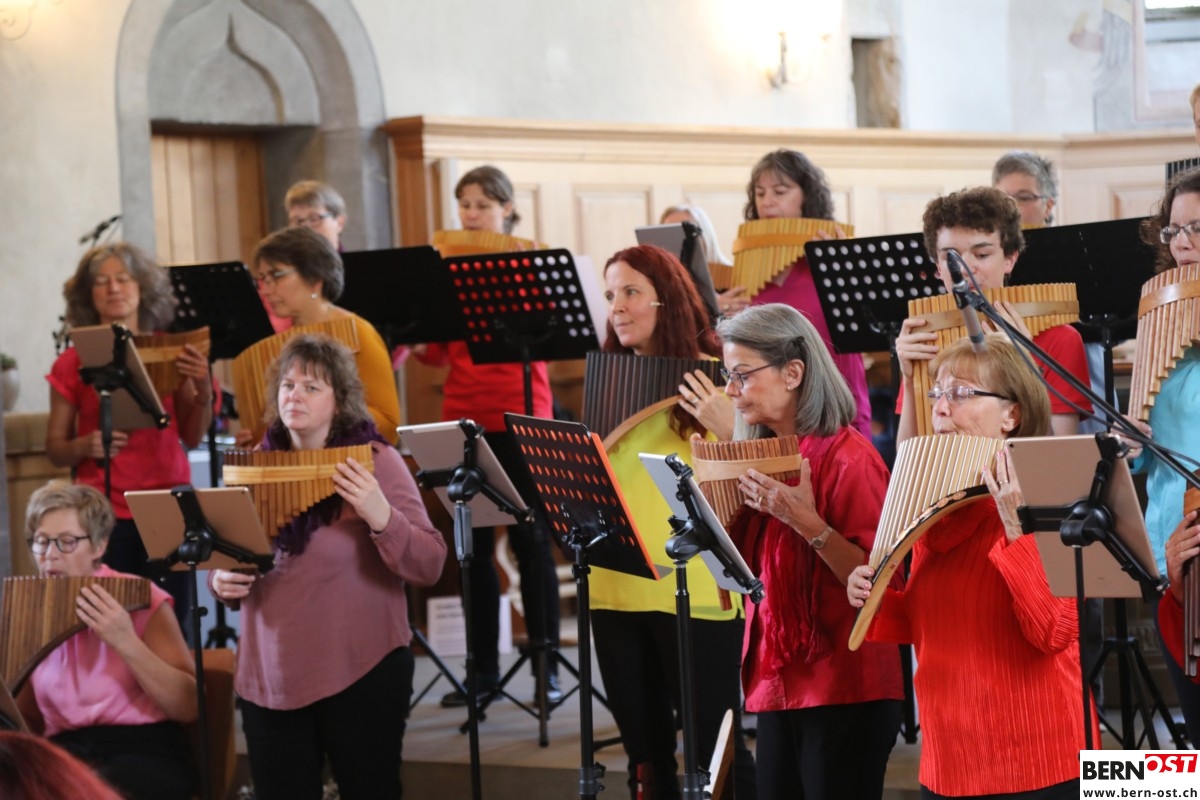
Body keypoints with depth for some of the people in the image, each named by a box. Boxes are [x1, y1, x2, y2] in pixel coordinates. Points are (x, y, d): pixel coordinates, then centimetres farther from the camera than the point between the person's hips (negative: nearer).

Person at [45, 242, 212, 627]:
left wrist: (203, 391, -9)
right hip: (104, 513, -1)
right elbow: (55, 450, 5)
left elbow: (192, 437, 8)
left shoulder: (173, 353, 6)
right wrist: (86, 446, -15)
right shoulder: (73, 363, 2)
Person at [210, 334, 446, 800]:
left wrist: (380, 517, -26)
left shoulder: (376, 462, -6)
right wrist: (221, 582, -4)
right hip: (269, 678, 4)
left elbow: (430, 567, -11)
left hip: (361, 674, -4)